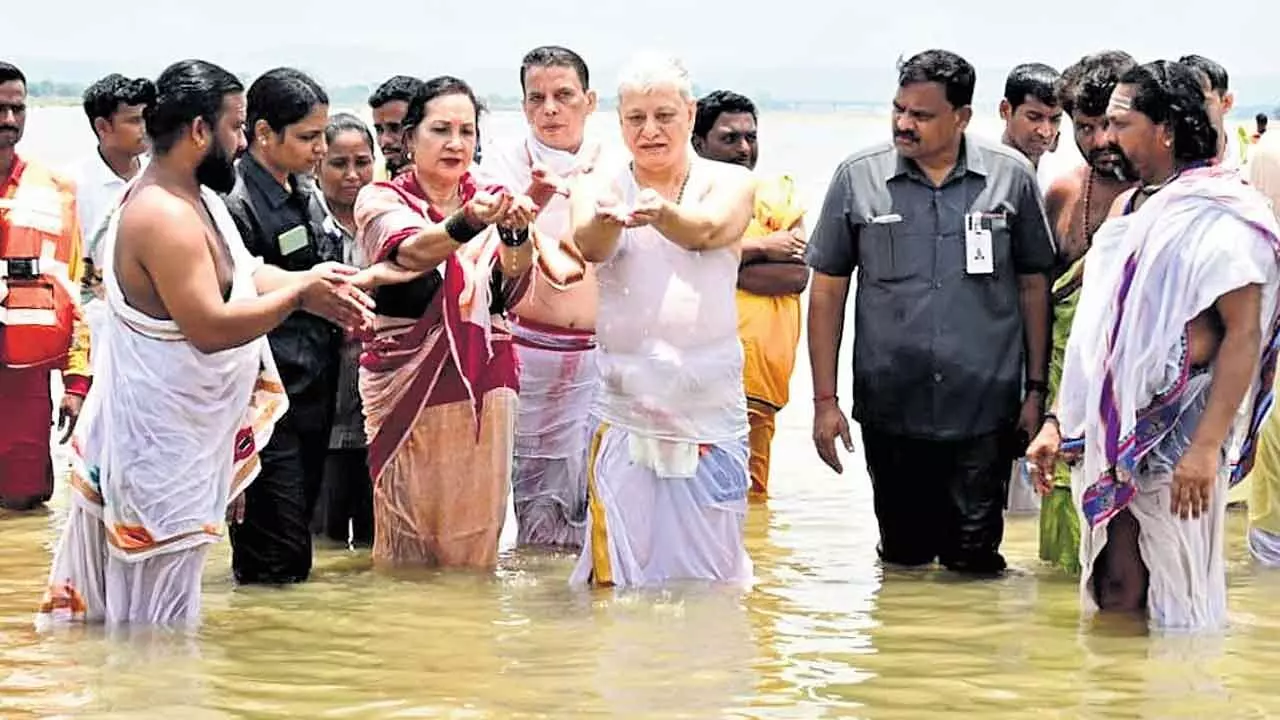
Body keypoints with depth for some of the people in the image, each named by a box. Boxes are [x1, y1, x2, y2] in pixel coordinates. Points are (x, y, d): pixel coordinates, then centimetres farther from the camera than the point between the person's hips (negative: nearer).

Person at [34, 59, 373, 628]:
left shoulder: (190, 195, 9)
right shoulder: (165, 216, -24)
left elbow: (240, 274, 15)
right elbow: (211, 326, -28)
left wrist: (312, 286, -1)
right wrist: (300, 294, -17)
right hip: (163, 439, -11)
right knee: (159, 620, -3)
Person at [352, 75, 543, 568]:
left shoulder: (493, 201, 9)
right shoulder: (381, 200, -1)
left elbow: (513, 290, -8)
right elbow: (413, 252, -24)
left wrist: (516, 232, -29)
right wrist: (466, 223, -44)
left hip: (484, 389, 3)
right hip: (410, 388, -3)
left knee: (475, 537, 6)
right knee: (408, 530, -1)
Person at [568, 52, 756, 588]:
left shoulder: (729, 183, 4)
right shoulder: (599, 188, 6)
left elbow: (707, 229, -19)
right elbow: (588, 243, -17)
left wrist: (661, 212, -43)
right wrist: (607, 220, -42)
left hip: (711, 411, 0)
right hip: (624, 412, 0)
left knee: (708, 574, 4)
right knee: (618, 572, -5)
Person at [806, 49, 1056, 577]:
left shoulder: (1012, 178, 1)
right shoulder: (858, 178, 0)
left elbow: (1034, 286, 8)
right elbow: (827, 291, 5)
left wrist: (1036, 390, 6)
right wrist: (824, 399, 1)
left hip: (984, 414, -1)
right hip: (890, 411, 1)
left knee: (974, 563, 0)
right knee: (903, 558, 11)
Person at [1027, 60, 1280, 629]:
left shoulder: (1220, 214, -10)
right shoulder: (1128, 208, 15)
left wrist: (1207, 448, -23)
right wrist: (1058, 422, 15)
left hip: (1176, 440, -7)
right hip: (1113, 434, 7)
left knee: (1179, 603, -2)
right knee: (1114, 590, 7)